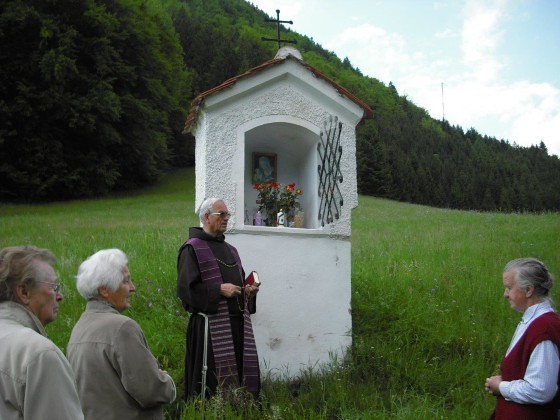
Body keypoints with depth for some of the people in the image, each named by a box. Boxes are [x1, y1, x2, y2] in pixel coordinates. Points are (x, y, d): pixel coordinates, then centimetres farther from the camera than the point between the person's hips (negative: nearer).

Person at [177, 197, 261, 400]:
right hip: (210, 326, -7)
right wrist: (219, 290, -17)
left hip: (238, 323, 7)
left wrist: (248, 290, 6)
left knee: (243, 374, 8)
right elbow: (185, 288, -13)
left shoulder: (230, 250, 19)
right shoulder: (192, 248, -4)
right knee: (213, 380, -6)